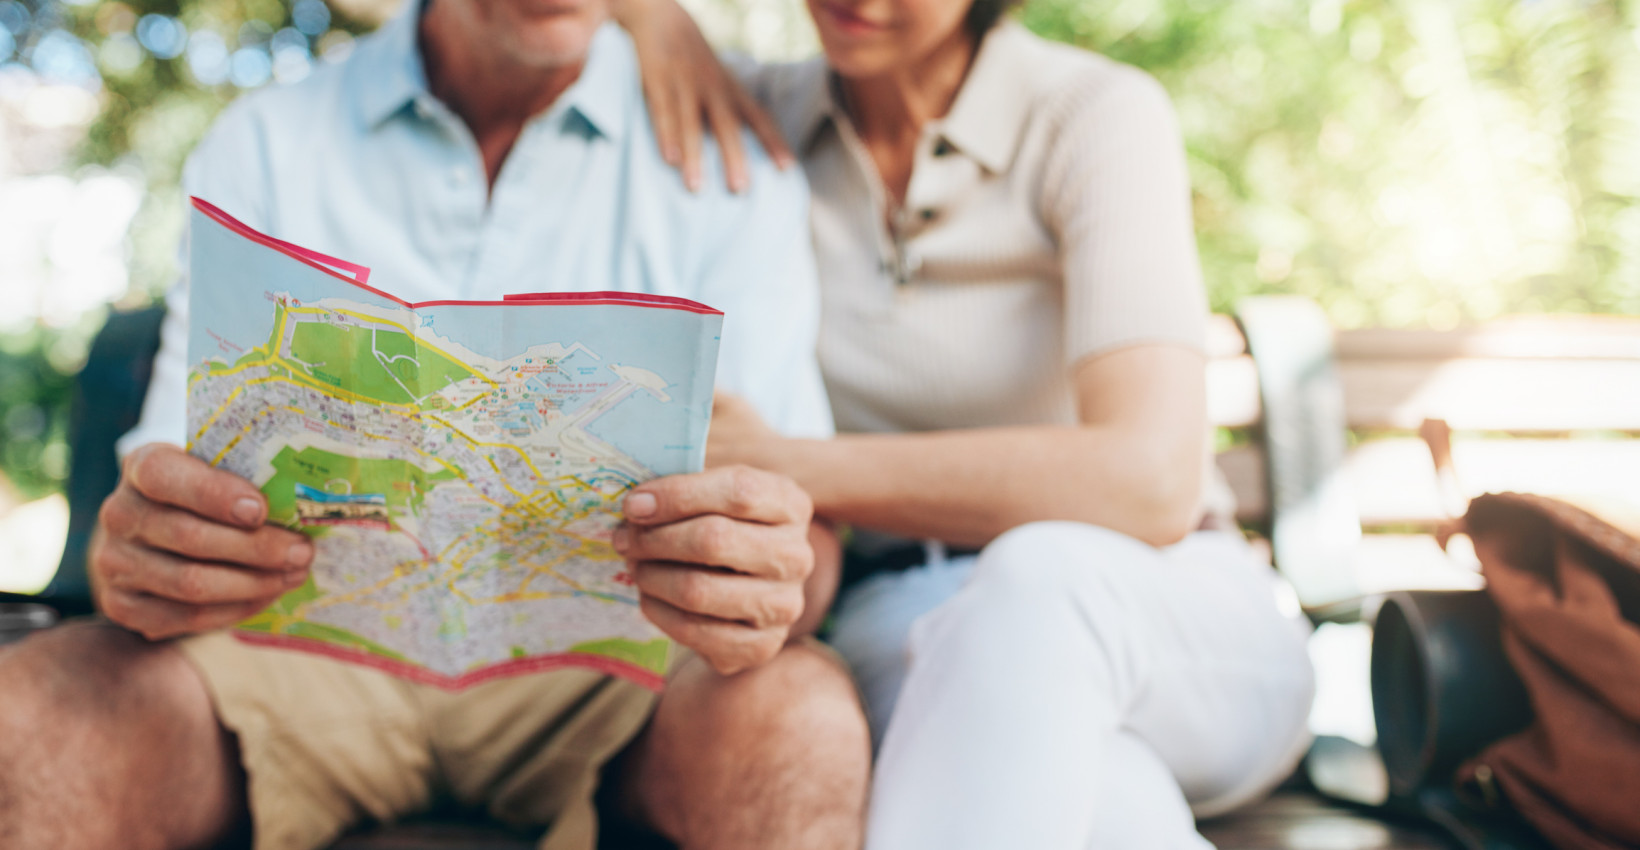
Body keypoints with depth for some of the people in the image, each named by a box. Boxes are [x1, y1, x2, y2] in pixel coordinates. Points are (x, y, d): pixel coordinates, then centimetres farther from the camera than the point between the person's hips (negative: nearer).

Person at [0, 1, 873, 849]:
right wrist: (131, 558, -27)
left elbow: (803, 521, -9)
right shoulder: (263, 145, 5)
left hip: (598, 653, -1)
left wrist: (778, 582, -34)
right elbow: (171, 483, -2)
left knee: (801, 717, -32)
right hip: (313, 637, 2)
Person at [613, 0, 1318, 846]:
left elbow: (1149, 485, -23)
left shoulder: (1097, 114, -9)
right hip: (907, 645, 1)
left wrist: (787, 466, -23)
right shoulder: (756, 116, 4)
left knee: (1038, 576, -38)